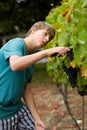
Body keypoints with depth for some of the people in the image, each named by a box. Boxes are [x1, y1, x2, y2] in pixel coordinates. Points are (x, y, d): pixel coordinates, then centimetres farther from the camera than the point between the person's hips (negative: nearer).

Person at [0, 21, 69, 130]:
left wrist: (37, 120, 6)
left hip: (17, 107, 8)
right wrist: (46, 52, -31)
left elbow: (27, 92, 13)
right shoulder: (17, 43, -11)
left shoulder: (31, 62, 12)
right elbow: (15, 65, -32)